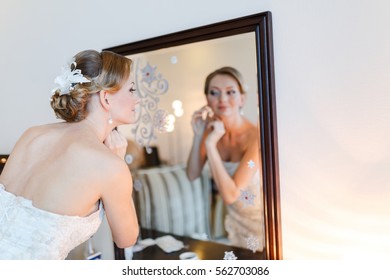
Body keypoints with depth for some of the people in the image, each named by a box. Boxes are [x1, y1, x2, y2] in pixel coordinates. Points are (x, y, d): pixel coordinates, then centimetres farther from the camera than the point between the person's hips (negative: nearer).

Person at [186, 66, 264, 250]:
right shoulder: (211, 129, -11)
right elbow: (192, 175, -10)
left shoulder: (255, 136, -30)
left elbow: (230, 195, -32)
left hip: (259, 220, -5)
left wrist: (210, 144, -36)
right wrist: (198, 135, -23)